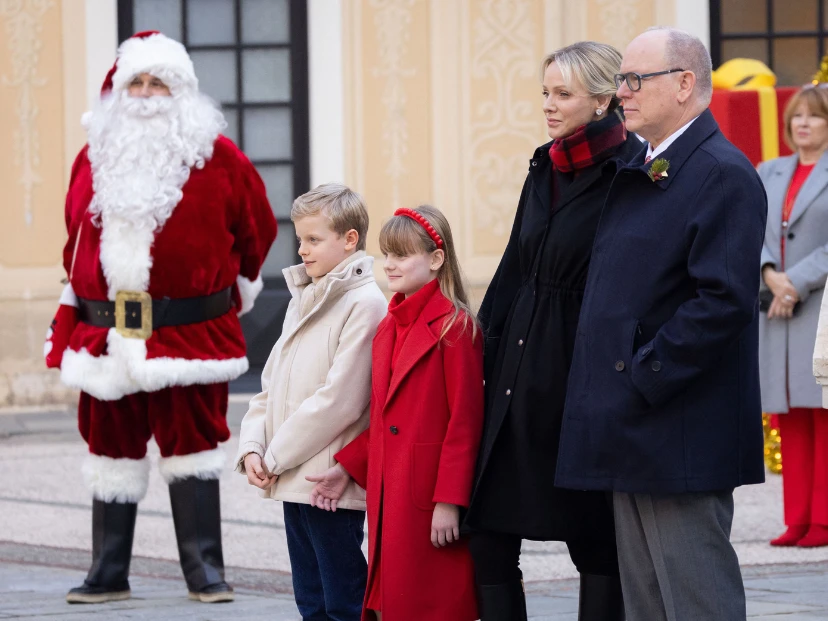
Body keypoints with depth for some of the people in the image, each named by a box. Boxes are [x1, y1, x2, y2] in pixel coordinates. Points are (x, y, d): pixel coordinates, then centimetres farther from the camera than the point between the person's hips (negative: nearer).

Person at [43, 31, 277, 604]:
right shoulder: (96, 156, 10)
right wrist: (82, 297, 19)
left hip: (188, 333, -4)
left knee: (191, 444, -1)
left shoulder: (216, 156, -1)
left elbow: (257, 227, 10)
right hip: (106, 334, 4)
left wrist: (234, 288, 16)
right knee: (112, 447, 8)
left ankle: (206, 573, 3)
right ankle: (108, 574, 15)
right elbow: (77, 232, 22)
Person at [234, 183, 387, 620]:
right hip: (292, 483, 9)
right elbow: (272, 384, 18)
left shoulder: (363, 304, -11)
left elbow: (339, 399, -17)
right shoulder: (301, 301, 17)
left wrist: (277, 455, -12)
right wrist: (252, 448, 2)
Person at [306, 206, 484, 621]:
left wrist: (449, 501, -17)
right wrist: (347, 467, 12)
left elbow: (465, 422, -14)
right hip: (387, 493, 8)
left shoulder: (454, 326, -11)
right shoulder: (389, 326, 15)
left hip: (429, 498, -8)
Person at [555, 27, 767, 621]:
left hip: (681, 435, -10)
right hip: (635, 436, 10)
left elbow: (725, 299, -22)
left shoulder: (724, 176, -13)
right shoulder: (637, 174, 17)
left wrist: (645, 378, -19)